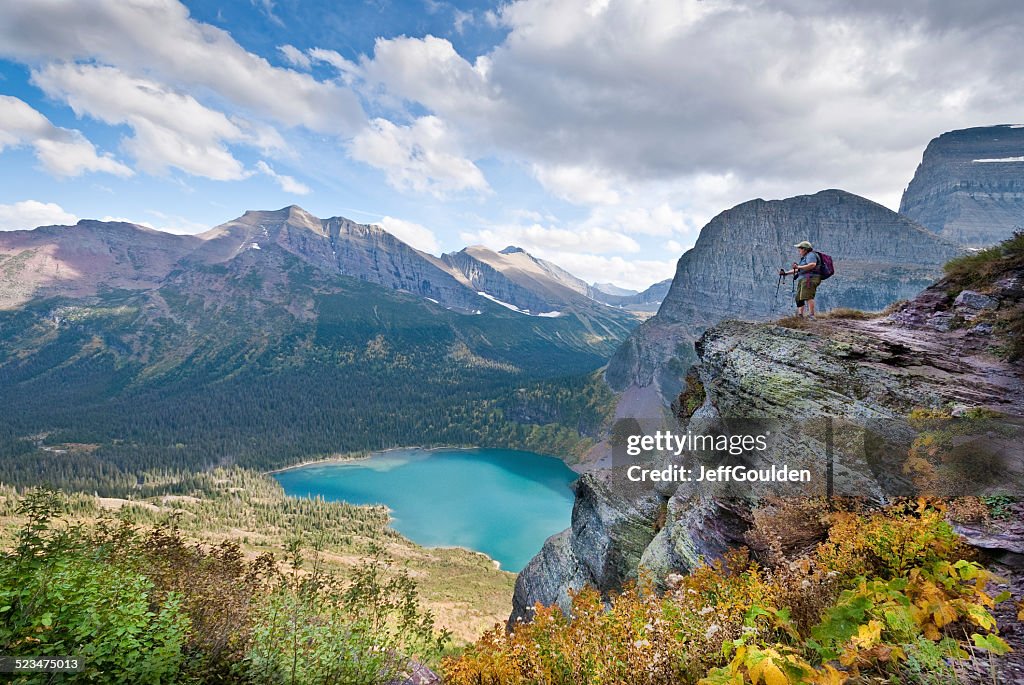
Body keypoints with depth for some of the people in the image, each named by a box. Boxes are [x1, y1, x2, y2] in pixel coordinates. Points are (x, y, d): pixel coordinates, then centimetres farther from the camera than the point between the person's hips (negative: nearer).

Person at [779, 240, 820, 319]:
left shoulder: (810, 255, -1)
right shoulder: (803, 258, 30)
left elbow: (812, 265, -20)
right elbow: (797, 270, 34)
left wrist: (799, 267, -17)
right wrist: (786, 273, 28)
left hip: (810, 279, -11)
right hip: (802, 280, 11)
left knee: (808, 296, -21)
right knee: (799, 298, 6)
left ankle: (811, 315, -27)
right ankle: (800, 316, 4)